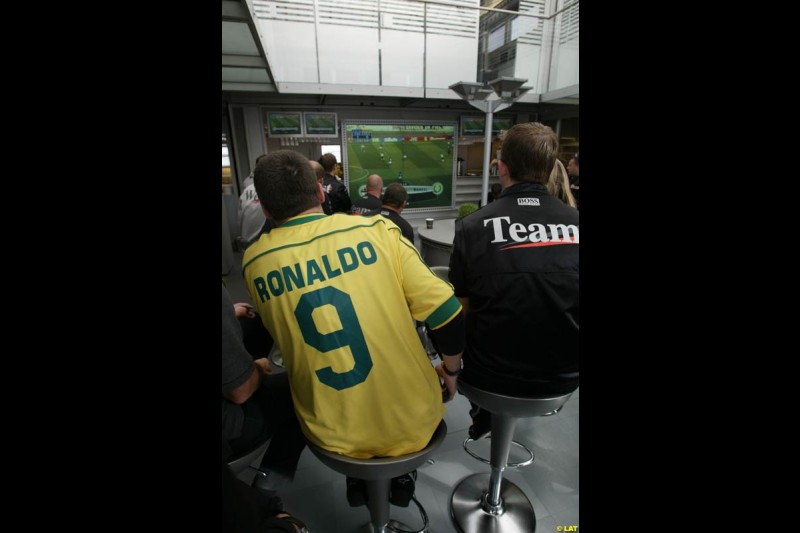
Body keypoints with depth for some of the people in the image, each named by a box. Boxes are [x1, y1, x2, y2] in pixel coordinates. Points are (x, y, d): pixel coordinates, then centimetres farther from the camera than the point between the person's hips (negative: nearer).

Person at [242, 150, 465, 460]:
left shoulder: (253, 263, -7)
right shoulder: (376, 230, -14)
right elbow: (448, 315, -14)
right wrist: (451, 371, 4)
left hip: (333, 434, 2)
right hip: (413, 422, 0)